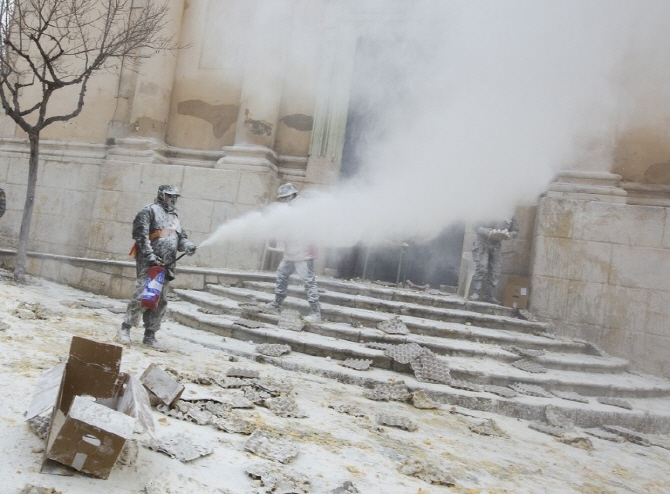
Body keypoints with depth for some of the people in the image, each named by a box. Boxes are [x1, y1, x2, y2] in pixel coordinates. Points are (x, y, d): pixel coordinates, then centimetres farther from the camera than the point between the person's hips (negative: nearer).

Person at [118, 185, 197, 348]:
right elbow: (141, 234, -9)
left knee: (160, 301, 6)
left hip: (166, 266, 7)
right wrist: (149, 255, -19)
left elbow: (181, 237, 21)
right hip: (148, 263, -7)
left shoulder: (175, 217, 25)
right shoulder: (149, 211, 1)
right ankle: (125, 328, 4)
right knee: (142, 296, -12)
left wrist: (187, 245, -3)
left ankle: (149, 335, 14)